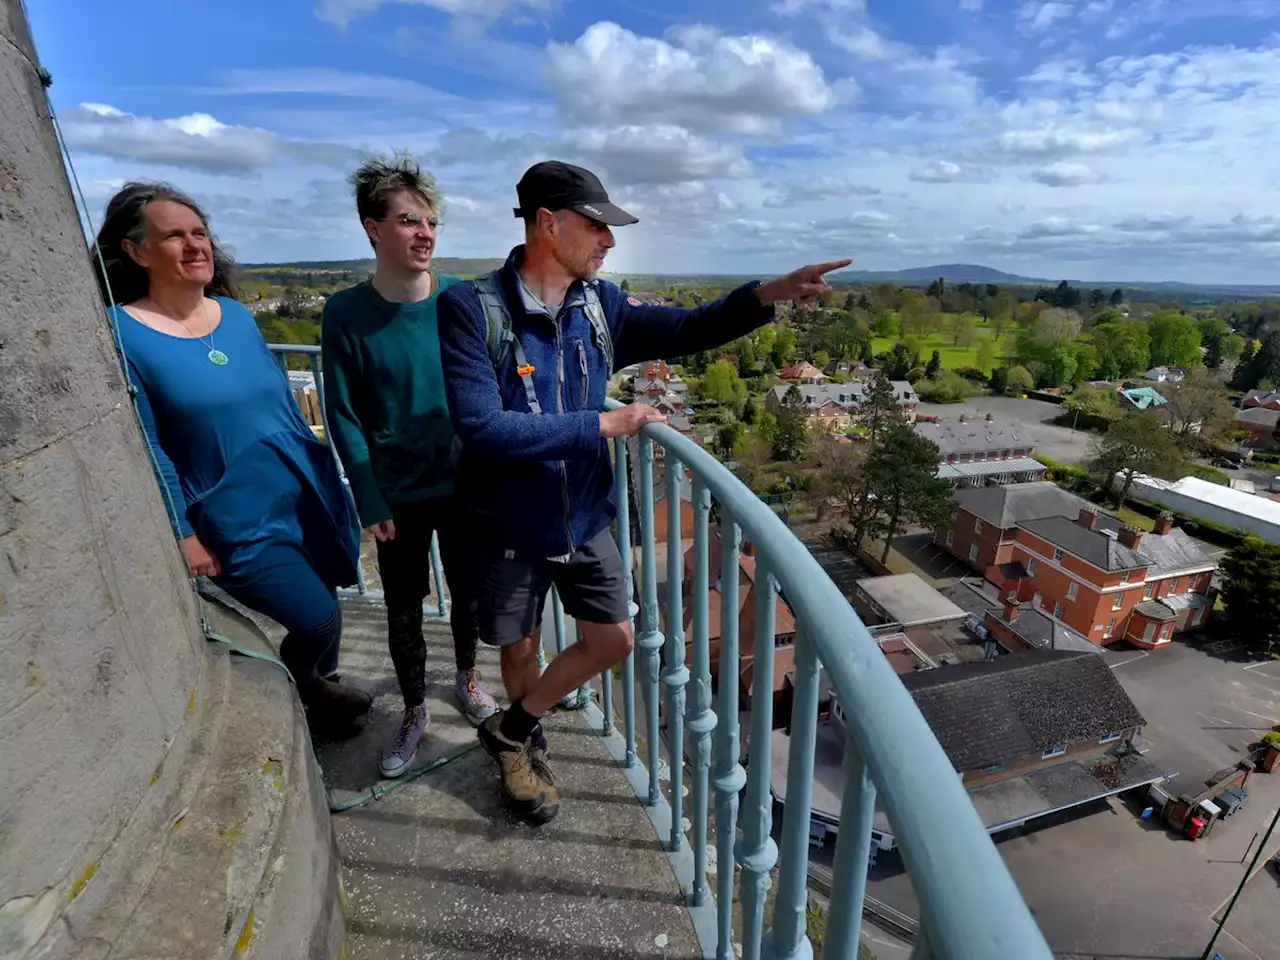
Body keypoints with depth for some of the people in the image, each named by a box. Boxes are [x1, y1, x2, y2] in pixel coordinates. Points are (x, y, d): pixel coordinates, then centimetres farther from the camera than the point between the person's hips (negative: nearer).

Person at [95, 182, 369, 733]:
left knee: (323, 604, 16)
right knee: (318, 621, -5)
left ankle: (323, 687, 47)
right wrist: (184, 537, -11)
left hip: (306, 501, 6)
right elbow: (146, 451, -11)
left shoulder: (236, 314, 6)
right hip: (239, 524, -5)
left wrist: (325, 484, 14)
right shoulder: (122, 334, -11)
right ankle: (292, 696, 31)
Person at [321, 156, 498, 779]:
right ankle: (414, 711, 37)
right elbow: (344, 418, -6)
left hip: (464, 485, 1)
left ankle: (467, 678, 45)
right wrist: (370, 500, -9)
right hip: (397, 494, -1)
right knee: (403, 609, 13)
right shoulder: (346, 314, -10)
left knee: (468, 593, 17)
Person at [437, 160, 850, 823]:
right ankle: (528, 745, 50)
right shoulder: (471, 308, -18)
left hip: (585, 518, 5)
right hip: (510, 526, -4)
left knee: (613, 641, 12)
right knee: (521, 650, 17)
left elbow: (686, 330, 3)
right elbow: (481, 428, -27)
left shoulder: (598, 305, -3)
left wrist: (768, 294, -12)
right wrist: (602, 426, -25)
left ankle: (512, 729, 36)